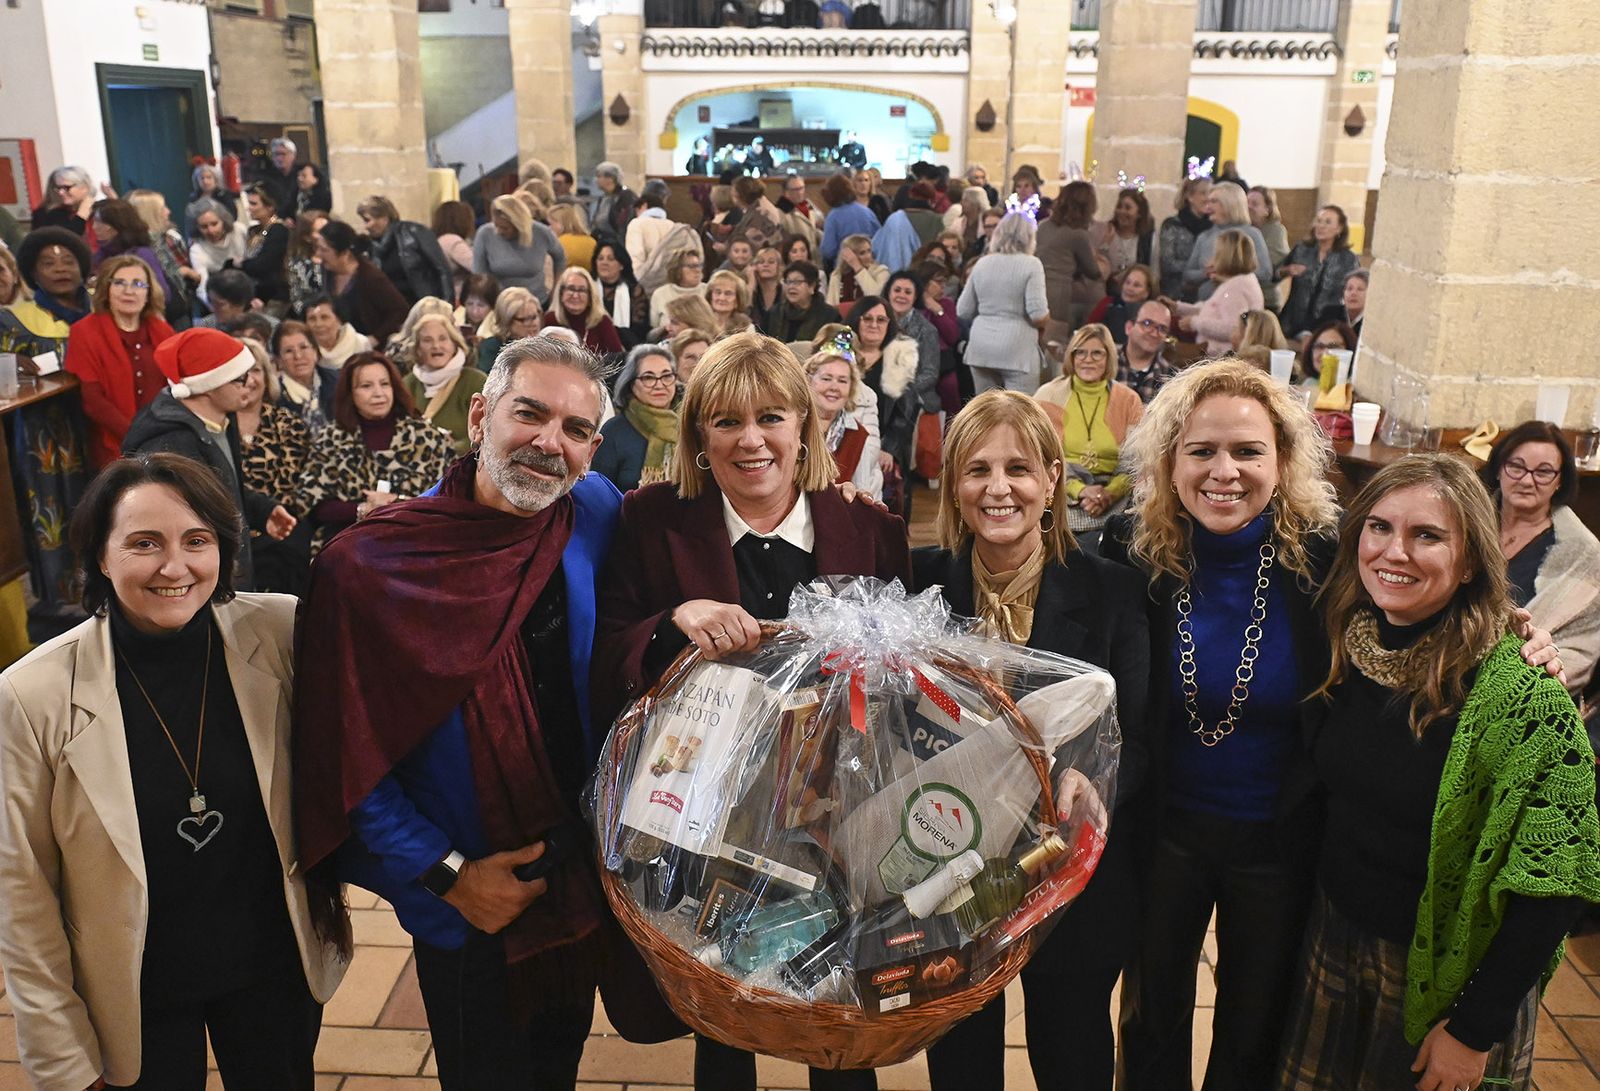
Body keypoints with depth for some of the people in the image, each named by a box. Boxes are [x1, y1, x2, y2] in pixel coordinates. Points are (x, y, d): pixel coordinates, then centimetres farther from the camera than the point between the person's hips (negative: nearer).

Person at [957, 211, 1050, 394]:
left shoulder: (982, 263, 6)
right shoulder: (1030, 264, -7)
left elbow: (963, 311, 9)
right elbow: (1038, 314, -14)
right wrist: (1044, 322, 7)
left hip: (980, 348, 5)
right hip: (1017, 350, -5)